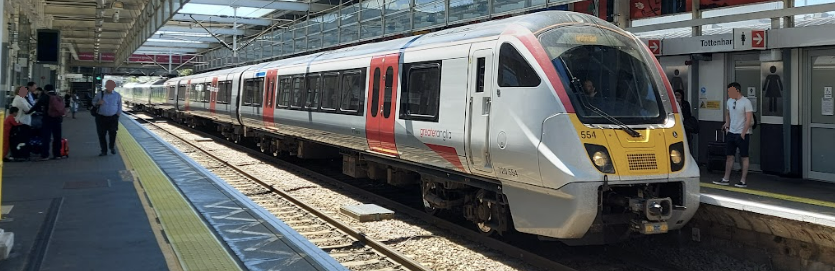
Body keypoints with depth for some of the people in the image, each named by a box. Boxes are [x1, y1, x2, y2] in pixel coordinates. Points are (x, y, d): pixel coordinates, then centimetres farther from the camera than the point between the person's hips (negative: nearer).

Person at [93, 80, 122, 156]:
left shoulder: (117, 95, 3)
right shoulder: (100, 94, 3)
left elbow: (119, 105, 9)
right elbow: (93, 101, 16)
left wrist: (118, 115, 3)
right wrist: (98, 103, -7)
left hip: (113, 118, -1)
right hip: (101, 117, 1)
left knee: (112, 133, -9)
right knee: (101, 134, 2)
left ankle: (112, 147, 18)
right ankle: (104, 151, 15)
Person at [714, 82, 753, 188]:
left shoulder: (746, 102, -12)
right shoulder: (730, 101, 7)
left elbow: (748, 120, -15)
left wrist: (743, 134, -17)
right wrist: (727, 126, 11)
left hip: (742, 134, -6)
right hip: (731, 133, 7)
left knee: (744, 157, 1)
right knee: (729, 156, 9)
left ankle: (743, 181, 5)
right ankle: (726, 179, 15)